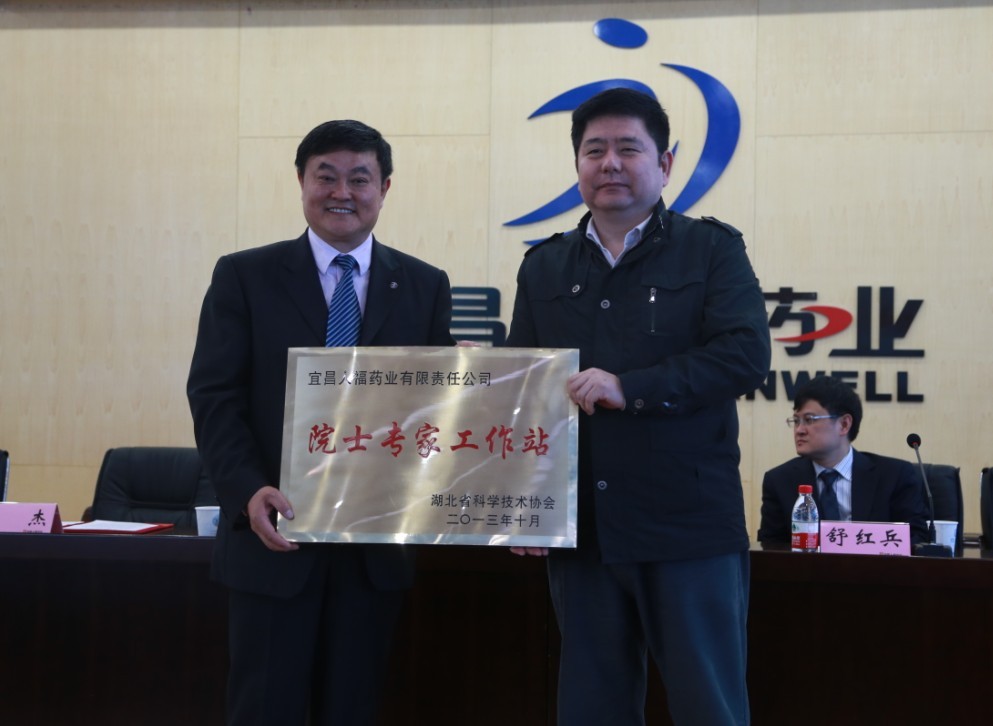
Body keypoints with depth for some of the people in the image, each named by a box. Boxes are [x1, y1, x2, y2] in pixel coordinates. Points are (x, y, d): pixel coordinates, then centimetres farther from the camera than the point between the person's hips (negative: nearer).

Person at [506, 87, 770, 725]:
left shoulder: (712, 249, 2)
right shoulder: (544, 268, 13)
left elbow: (747, 355, -12)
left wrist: (631, 387, -19)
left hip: (690, 528, -3)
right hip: (580, 529, 4)